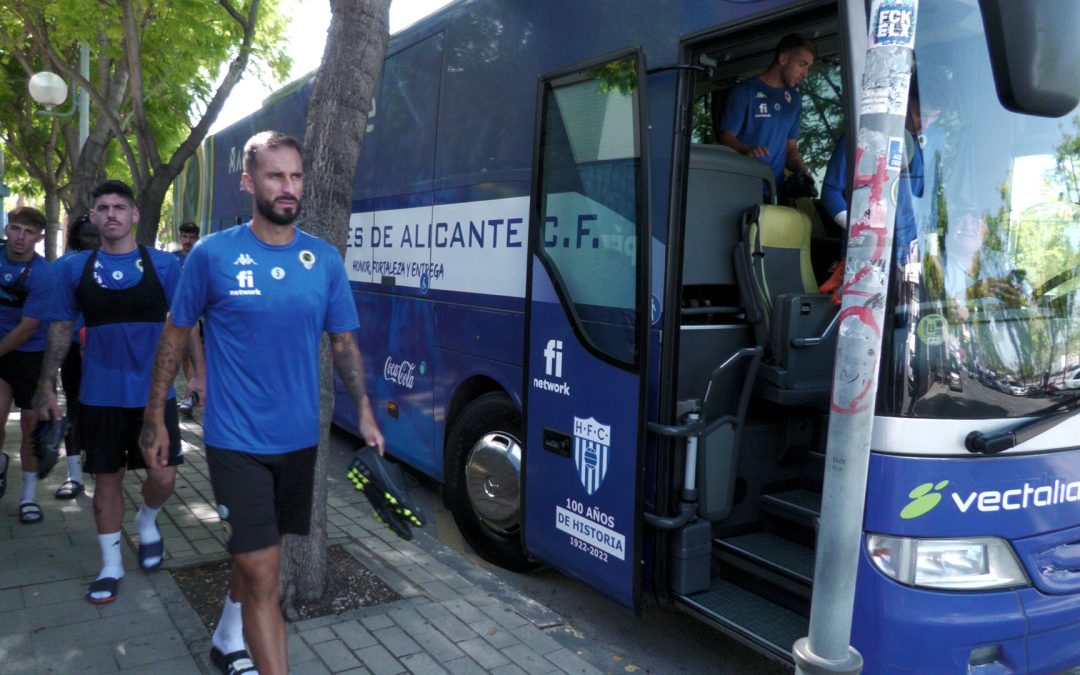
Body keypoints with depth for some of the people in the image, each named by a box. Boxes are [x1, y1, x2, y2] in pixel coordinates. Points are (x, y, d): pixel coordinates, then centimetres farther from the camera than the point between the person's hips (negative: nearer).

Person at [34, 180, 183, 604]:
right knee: (106, 479, 10)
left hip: (153, 393, -1)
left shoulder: (163, 264, -1)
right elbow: (61, 329, 9)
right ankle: (111, 565, 26)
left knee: (163, 477, -4)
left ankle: (147, 522, 30)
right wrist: (47, 386, 6)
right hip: (99, 396, 1)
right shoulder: (76, 268, 3)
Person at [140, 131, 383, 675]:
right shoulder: (213, 254, -8)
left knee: (256, 552, 22)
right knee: (262, 569, -5)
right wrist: (154, 418, 3)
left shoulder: (325, 259, 0)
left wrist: (364, 411, -1)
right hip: (236, 441, -4)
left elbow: (343, 342, 6)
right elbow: (175, 335, 1)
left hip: (299, 439, 4)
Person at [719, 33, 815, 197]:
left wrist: (802, 171, 1)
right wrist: (747, 150, -27)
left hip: (775, 189, 5)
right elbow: (726, 137, -6)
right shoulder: (744, 91, 1)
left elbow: (791, 148, 20)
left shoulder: (794, 99, 20)